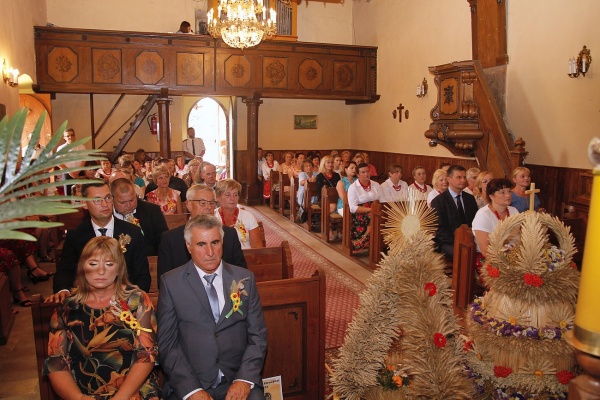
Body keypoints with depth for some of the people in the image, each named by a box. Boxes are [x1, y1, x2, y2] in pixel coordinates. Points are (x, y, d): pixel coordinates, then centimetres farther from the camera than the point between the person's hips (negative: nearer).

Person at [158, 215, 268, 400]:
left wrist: (244, 380, -7)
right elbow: (166, 343, -1)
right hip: (188, 384, -1)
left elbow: (257, 336, 6)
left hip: (238, 380, 1)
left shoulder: (245, 278, 5)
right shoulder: (171, 282, 1)